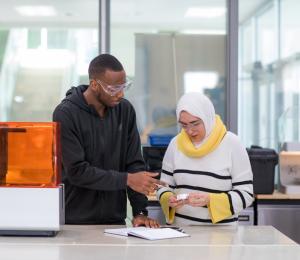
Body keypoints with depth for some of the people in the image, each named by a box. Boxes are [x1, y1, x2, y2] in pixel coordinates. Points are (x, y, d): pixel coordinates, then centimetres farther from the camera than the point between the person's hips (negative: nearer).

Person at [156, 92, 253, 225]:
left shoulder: (231, 143, -4)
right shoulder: (176, 143, 5)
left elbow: (245, 194, -4)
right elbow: (164, 186, 13)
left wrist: (210, 200, -17)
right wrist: (168, 199, -8)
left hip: (219, 230, -2)